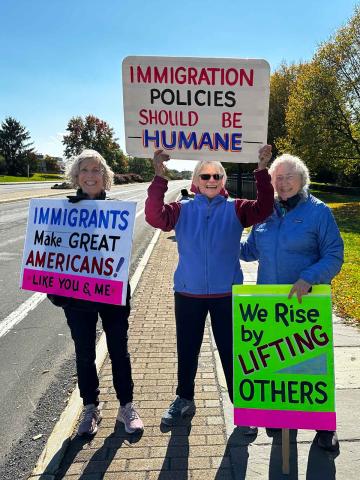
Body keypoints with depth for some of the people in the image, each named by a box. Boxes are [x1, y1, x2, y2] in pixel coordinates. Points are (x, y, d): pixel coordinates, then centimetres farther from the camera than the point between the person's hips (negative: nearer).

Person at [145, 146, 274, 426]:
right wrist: (160, 176, -27)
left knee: (231, 351, 11)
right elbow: (155, 217, -18)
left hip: (226, 294, -1)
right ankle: (184, 400, 39)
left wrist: (262, 170, -27)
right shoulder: (182, 210, -1)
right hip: (188, 294, 2)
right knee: (187, 350, 17)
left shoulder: (235, 210, -2)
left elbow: (263, 209, -18)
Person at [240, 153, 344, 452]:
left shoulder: (319, 211, -7)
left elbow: (334, 256, -11)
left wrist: (308, 279, -26)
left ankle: (324, 425, 28)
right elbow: (250, 250, 13)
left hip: (307, 302, -4)